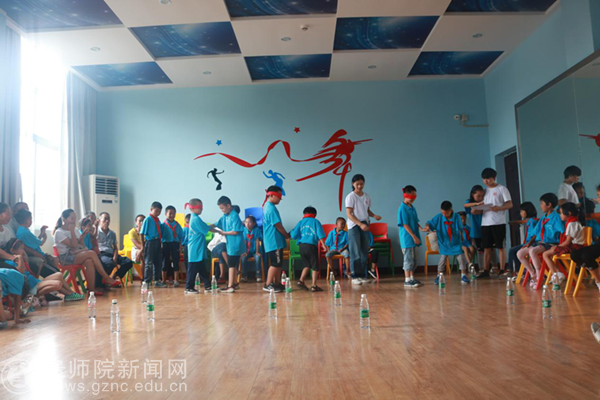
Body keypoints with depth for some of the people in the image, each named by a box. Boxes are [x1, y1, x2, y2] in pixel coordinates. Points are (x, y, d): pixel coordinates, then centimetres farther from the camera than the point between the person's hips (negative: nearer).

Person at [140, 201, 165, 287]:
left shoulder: (158, 220, 10)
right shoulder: (148, 220, -9)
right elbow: (142, 233, -9)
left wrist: (160, 243, 8)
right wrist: (143, 245, -11)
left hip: (158, 242, 7)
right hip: (150, 242, -7)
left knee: (158, 262, 12)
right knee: (149, 263, -1)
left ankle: (157, 281, 23)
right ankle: (147, 282, 7)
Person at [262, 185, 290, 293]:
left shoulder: (266, 206, 15)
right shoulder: (271, 208, -16)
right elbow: (278, 225, -17)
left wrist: (285, 234, 15)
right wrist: (287, 235, -3)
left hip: (271, 241, 10)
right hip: (275, 241, -10)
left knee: (278, 263, 13)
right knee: (275, 263, -4)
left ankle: (277, 284, 19)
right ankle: (268, 285, 1)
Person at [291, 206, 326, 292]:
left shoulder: (301, 222, 11)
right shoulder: (315, 222, 4)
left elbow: (294, 235, 4)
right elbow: (320, 235, -4)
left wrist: (290, 234, 24)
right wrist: (323, 245, -2)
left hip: (301, 246, 4)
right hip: (311, 246, -4)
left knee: (307, 265, 20)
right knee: (315, 267, 4)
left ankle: (301, 281, 12)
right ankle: (314, 286, 2)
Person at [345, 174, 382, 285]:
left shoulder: (367, 197, 11)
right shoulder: (350, 197, -7)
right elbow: (349, 214, -13)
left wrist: (374, 215, 0)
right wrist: (360, 224, -23)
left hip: (365, 226, 6)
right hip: (354, 226, -6)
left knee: (365, 252, 7)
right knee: (355, 253, -5)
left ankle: (362, 275, 15)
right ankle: (354, 277, 1)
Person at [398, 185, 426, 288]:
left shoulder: (412, 207, 12)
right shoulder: (403, 208, -13)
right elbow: (405, 225, -17)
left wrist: (421, 228, -2)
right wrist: (414, 236, -19)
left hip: (413, 238, 8)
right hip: (407, 238, -8)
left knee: (413, 260, 13)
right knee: (408, 259, -4)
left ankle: (412, 278, 22)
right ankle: (407, 280, 3)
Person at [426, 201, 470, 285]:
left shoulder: (456, 217, -9)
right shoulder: (438, 217, -12)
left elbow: (460, 228, 6)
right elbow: (430, 223, -13)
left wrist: (461, 237, 17)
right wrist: (427, 227, -35)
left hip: (456, 242, 1)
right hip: (444, 243, -1)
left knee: (461, 257, -2)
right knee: (443, 258, -1)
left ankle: (463, 275, 14)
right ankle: (439, 276, 13)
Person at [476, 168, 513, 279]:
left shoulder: (501, 189, 0)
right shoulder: (485, 190, 17)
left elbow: (510, 204, -6)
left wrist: (499, 208, -24)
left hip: (498, 222, -5)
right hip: (485, 223, 5)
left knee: (500, 247, -1)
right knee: (486, 247, 7)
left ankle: (502, 271, 4)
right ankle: (485, 271, 10)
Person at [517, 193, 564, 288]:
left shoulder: (556, 217, -7)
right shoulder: (543, 218, 17)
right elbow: (536, 233, 17)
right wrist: (529, 243, 4)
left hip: (550, 244, -8)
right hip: (539, 242, 8)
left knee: (532, 251, -35)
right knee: (520, 253, -2)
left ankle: (539, 276, -22)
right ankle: (533, 274, 9)